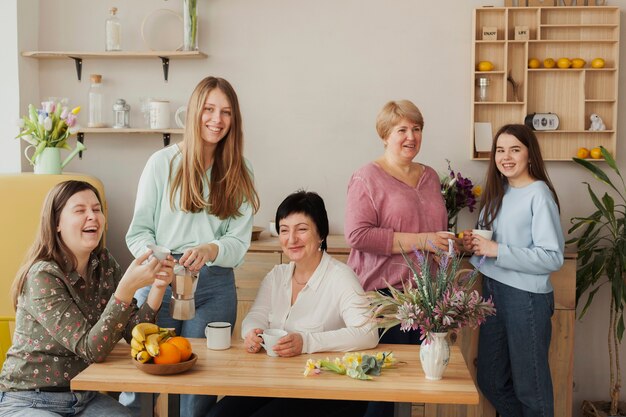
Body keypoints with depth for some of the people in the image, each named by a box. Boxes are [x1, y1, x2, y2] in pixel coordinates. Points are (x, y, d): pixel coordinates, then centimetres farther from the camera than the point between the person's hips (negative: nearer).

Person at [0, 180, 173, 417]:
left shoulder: (105, 264, 0)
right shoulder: (42, 277, -19)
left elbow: (134, 333, -3)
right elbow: (92, 349, -25)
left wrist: (158, 287, -19)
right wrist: (127, 287, -35)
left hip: (85, 397, 6)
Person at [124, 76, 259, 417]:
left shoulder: (238, 174, 6)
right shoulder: (163, 163, 1)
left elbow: (239, 241, 0)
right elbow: (139, 231, 1)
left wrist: (210, 250, -21)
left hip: (215, 286, 1)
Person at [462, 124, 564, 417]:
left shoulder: (539, 194, -12)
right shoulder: (497, 192, 10)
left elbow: (552, 258, -18)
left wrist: (497, 250, -21)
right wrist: (474, 244, -2)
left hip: (525, 296, -7)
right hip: (492, 291, 7)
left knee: (529, 386, 6)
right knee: (490, 381, 16)